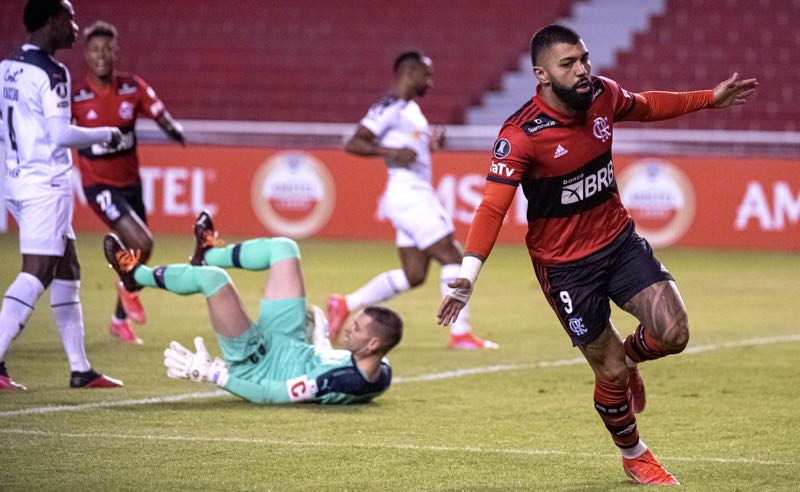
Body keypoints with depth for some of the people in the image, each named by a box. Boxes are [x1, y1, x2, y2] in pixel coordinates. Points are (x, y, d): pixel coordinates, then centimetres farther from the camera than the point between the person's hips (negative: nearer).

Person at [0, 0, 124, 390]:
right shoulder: (51, 73, -14)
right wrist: (107, 134, -5)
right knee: (36, 273, -12)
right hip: (46, 185, -9)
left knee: (67, 269, 14)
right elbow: (61, 135, -19)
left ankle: (80, 368, 16)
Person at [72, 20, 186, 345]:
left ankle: (120, 321, 37)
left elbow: (161, 116, -5)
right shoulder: (75, 96, -13)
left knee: (137, 256, 14)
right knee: (142, 244, -22)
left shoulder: (133, 88, -4)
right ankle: (128, 287, 12)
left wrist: (173, 129, -26)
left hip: (130, 182, 5)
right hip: (99, 185, -5)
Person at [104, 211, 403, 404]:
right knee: (282, 249, 6)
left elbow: (267, 395, -35)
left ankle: (137, 275, 20)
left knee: (211, 277, -11)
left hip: (254, 364, -7)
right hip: (294, 348, 7)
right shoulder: (381, 374, -21)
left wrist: (209, 373, -29)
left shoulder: (339, 382, -42)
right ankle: (207, 256, 33)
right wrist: (321, 340, 23)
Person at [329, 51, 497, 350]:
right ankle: (460, 334, -3)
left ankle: (345, 305, 15)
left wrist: (433, 142, 12)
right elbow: (353, 144, -16)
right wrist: (391, 152, -27)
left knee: (414, 275, 10)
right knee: (453, 260, -7)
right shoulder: (389, 108, -12)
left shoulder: (411, 108, 17)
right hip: (408, 193, -10)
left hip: (419, 194, 10)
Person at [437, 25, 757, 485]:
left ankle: (627, 359, 25)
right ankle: (634, 456, 30)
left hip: (619, 239, 5)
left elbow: (646, 106, 17)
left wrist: (711, 98, 21)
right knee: (612, 373, 0)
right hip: (565, 265, -5)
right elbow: (493, 207, -30)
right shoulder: (521, 135, -25)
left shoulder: (603, 95, -7)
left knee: (673, 332, -12)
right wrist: (468, 273, -42)